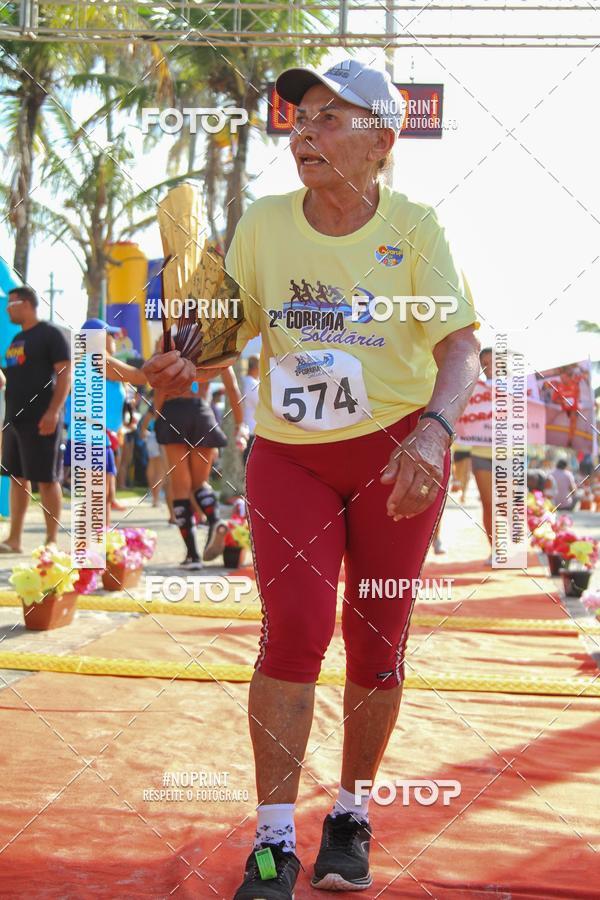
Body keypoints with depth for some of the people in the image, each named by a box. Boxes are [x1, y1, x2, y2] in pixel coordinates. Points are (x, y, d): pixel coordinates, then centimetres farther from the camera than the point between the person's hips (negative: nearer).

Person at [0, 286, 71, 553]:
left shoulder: (50, 334, -6)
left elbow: (65, 374, -13)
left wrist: (53, 412, -22)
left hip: (40, 420, -8)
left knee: (47, 479, -5)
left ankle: (52, 541, -2)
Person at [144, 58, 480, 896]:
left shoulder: (414, 228, -8)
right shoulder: (264, 223, 0)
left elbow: (460, 348, -14)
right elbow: (234, 323, 9)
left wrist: (433, 431, -33)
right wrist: (186, 363, -13)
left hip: (397, 451, -1)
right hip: (288, 455, 1)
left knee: (376, 642, 5)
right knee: (294, 629, -13)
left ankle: (350, 817, 24)